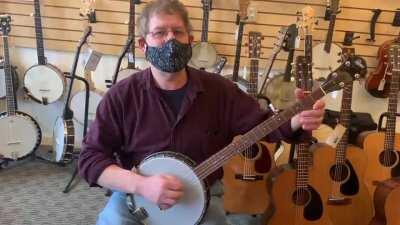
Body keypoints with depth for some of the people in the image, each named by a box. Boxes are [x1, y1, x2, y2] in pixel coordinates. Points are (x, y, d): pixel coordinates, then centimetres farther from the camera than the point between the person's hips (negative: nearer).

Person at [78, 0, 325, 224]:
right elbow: (91, 158, -8)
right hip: (136, 195, -1)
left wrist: (297, 121, -20)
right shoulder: (122, 95, -8)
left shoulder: (219, 89, -2)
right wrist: (141, 185, -23)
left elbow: (262, 123, 2)